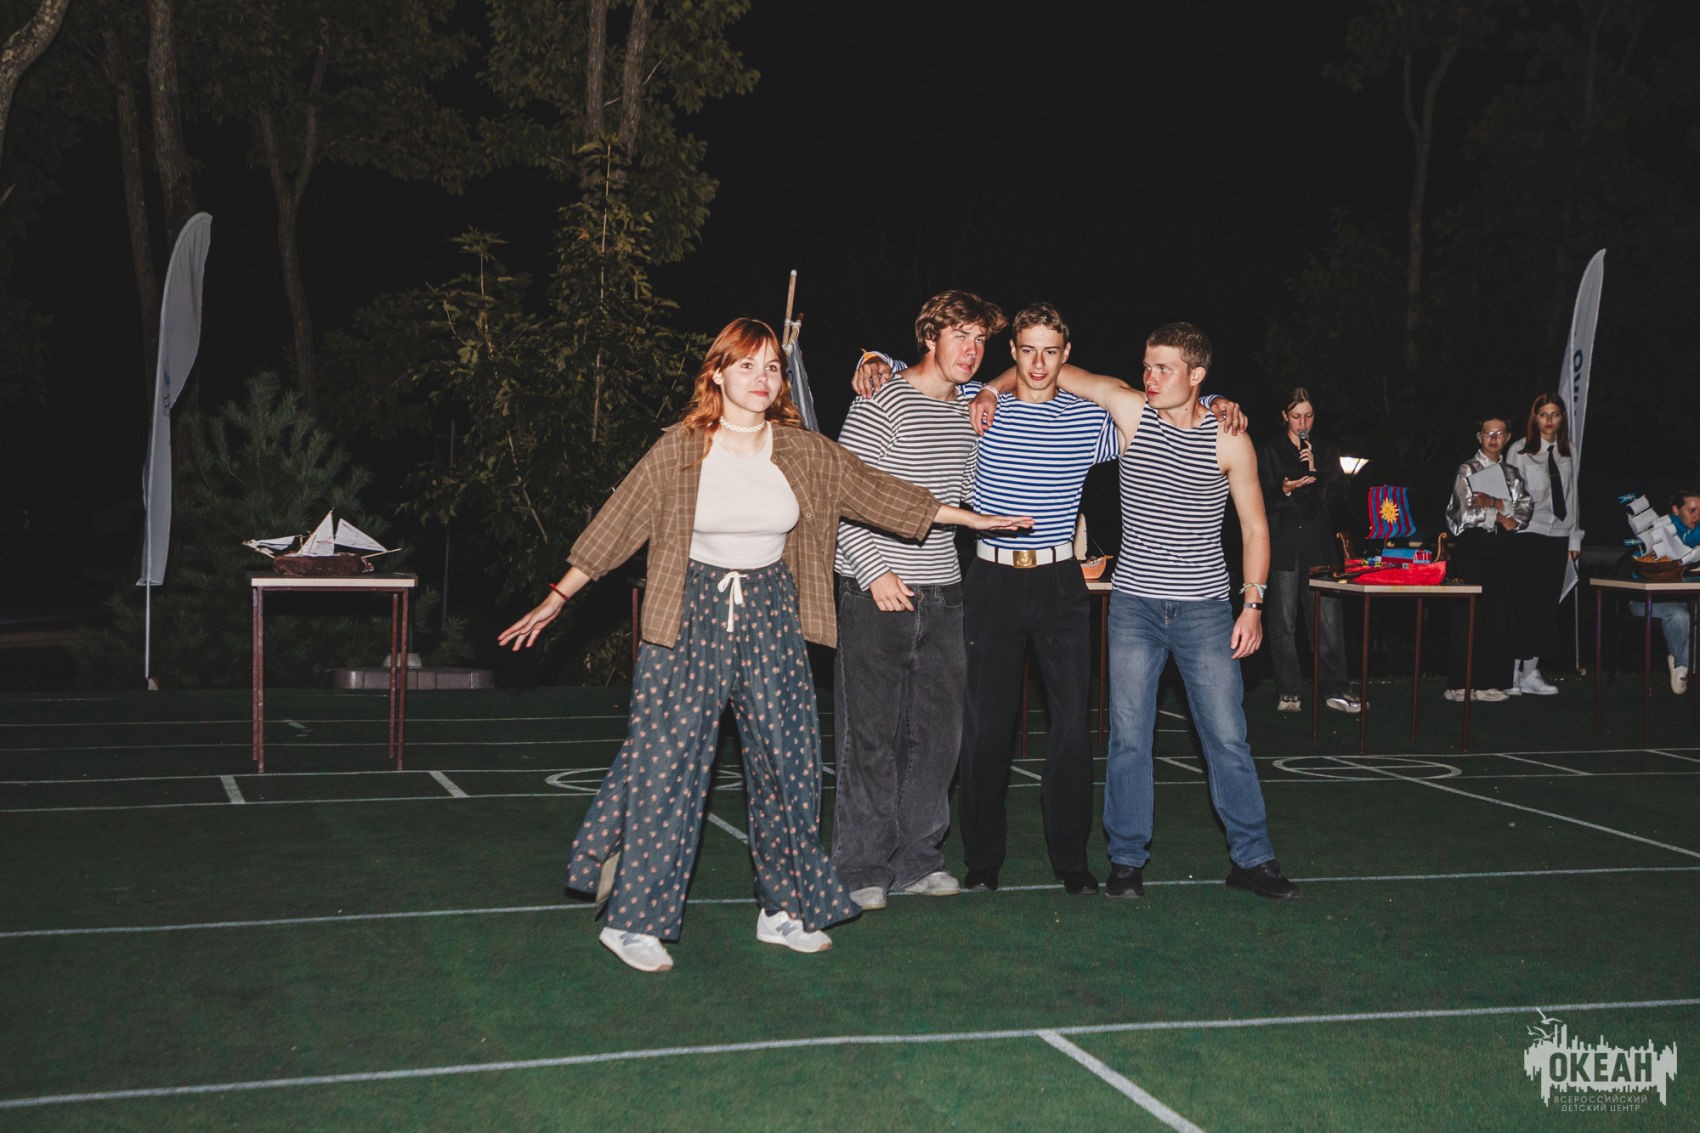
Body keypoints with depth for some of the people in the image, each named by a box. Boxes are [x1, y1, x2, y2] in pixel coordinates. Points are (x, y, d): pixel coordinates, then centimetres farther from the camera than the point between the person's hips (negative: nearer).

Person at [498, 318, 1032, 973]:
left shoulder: (806, 453, 2)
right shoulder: (679, 451, -7)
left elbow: (879, 494, 8)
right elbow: (614, 526, -4)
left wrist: (973, 519, 10)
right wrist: (557, 600, -3)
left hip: (770, 615, 4)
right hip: (691, 615, -4)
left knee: (787, 762, 6)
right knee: (668, 761, -6)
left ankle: (783, 909, 21)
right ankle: (632, 919, 5)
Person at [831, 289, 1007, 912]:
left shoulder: (968, 413, 14)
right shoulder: (881, 403, -8)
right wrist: (874, 571, -17)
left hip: (942, 594, 7)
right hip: (877, 592, -7)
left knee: (937, 732, 9)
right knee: (871, 733, -1)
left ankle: (917, 859, 20)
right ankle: (863, 868, 9)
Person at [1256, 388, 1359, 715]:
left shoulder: (1326, 451, 16)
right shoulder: (1269, 451, 9)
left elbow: (1335, 496, 7)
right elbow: (1262, 498, 3)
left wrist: (1315, 470, -6)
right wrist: (1285, 491, -14)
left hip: (1319, 544, 1)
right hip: (1283, 544, -1)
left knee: (1328, 618, -6)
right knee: (1282, 620, -2)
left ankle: (1335, 689, -1)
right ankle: (1289, 692, 5)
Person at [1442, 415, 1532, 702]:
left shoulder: (1512, 473, 15)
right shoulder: (1467, 470, 0)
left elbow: (1524, 509, 2)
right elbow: (1467, 512, -11)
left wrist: (1492, 504, -11)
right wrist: (1500, 514, -4)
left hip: (1501, 545, 5)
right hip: (1472, 546, -5)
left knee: (1499, 613, 3)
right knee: (1470, 615, -6)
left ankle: (1491, 682, 8)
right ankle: (1461, 684, -2)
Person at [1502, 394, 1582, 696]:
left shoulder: (1566, 455, 14)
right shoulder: (1519, 452, 0)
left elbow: (1570, 497, 16)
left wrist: (1574, 537, 12)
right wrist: (1512, 525, -11)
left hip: (1558, 535, 5)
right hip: (1528, 534, -5)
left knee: (1549, 602, 4)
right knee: (1526, 602, -9)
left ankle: (1531, 671, 9)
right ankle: (1514, 673, -6)